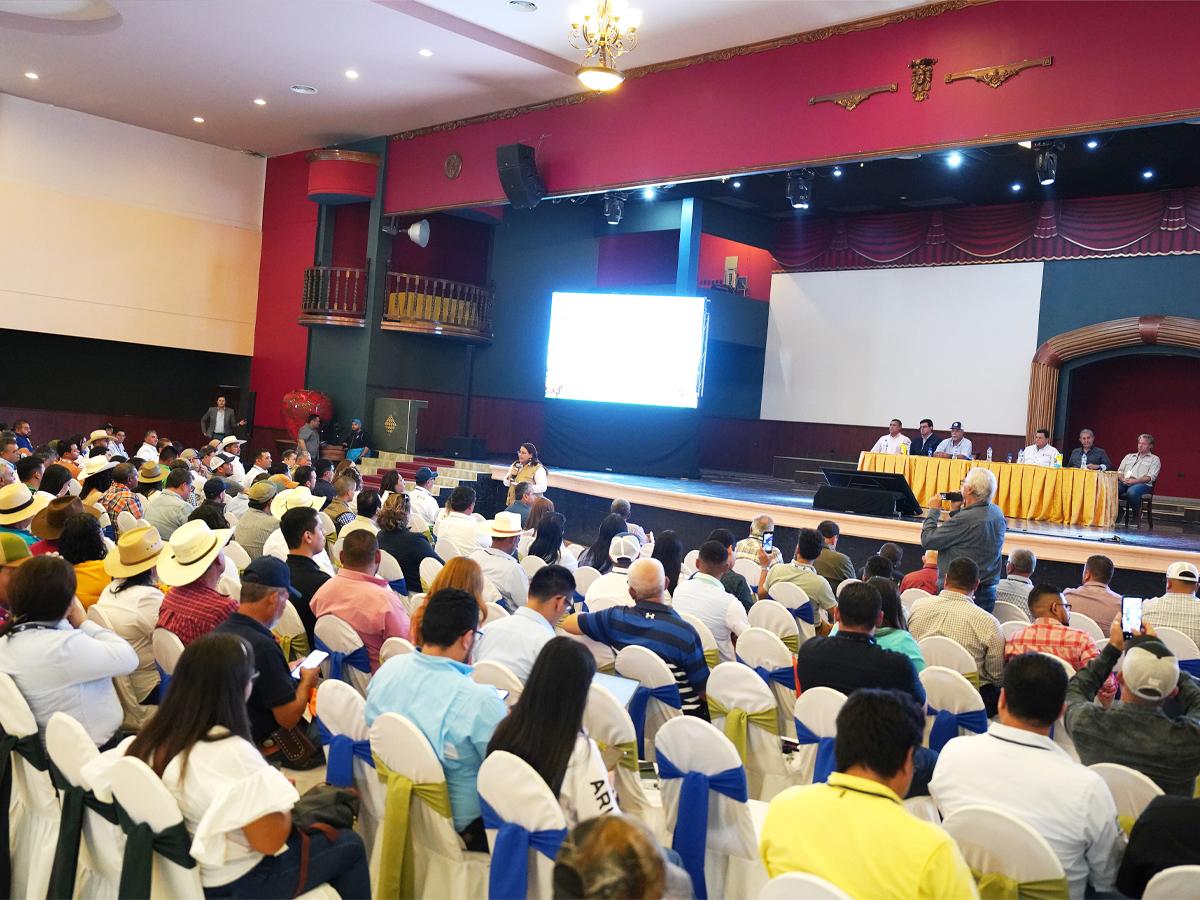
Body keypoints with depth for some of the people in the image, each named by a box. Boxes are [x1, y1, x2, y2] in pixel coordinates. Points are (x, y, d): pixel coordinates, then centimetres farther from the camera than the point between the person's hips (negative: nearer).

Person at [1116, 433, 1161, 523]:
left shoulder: (1154, 459, 16)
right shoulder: (1129, 456, 30)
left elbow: (1150, 477, 0)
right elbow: (1119, 471, 20)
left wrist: (1135, 481, -16)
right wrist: (1123, 479, -4)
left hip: (1142, 484, -4)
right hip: (1124, 483, 4)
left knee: (1131, 492, -40)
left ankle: (1137, 515, -16)